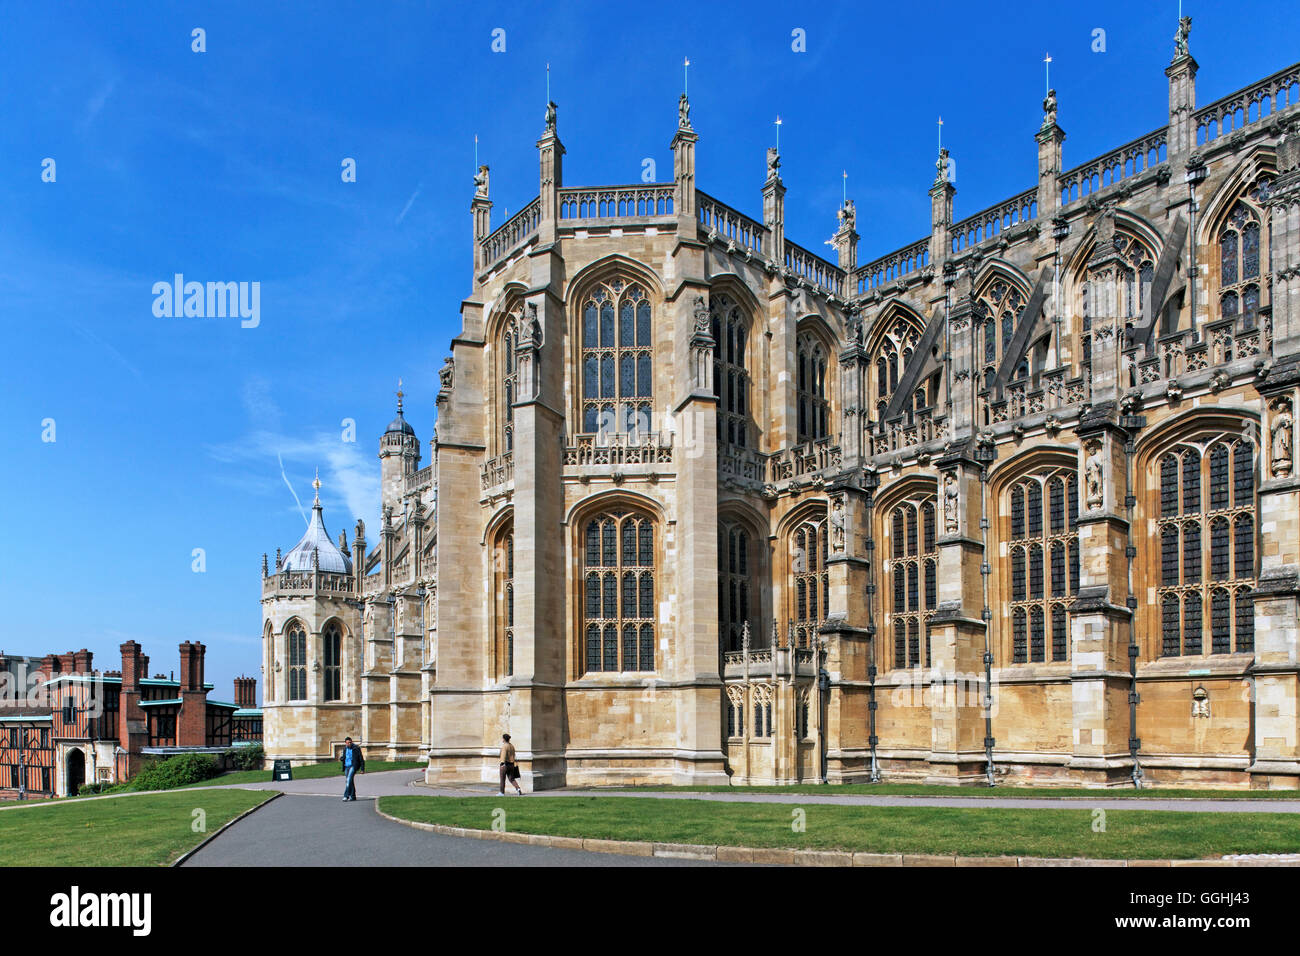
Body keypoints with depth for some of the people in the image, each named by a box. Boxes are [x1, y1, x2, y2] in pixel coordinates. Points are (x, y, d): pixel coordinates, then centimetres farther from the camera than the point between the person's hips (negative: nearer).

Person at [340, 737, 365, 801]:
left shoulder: (356, 748, -8)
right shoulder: (345, 749, 9)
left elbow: (361, 759, -6)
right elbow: (343, 758, 21)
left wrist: (362, 769, -9)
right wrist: (341, 758, -5)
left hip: (353, 766, -7)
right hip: (346, 767, 7)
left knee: (348, 780, -21)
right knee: (350, 781, 11)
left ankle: (346, 796, -24)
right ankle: (352, 796, 22)